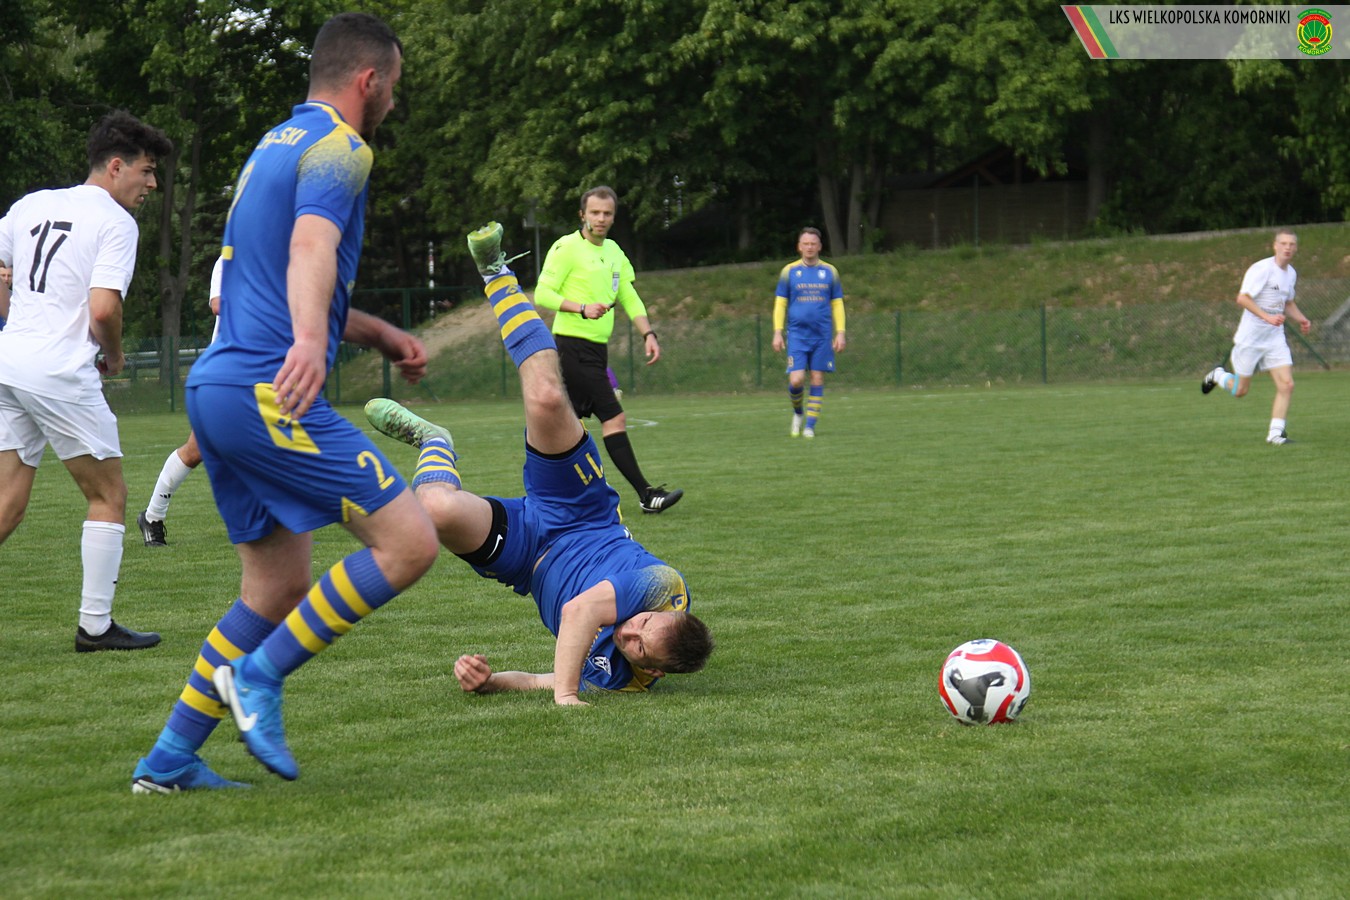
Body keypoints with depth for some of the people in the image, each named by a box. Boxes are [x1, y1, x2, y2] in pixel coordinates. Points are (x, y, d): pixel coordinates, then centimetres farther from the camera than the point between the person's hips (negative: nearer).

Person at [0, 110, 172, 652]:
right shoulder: (115, 222, -6)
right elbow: (103, 308, -16)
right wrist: (114, 355, 2)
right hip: (61, 374, -7)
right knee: (109, 496, 7)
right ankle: (95, 626, 8)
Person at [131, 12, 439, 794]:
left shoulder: (276, 145, 25)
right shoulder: (339, 148, -6)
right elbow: (311, 246, -28)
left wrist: (380, 334, 45)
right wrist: (310, 340, -46)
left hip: (217, 386, 10)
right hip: (268, 393, -10)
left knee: (279, 587, 15)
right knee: (409, 540, -11)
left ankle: (170, 759, 14)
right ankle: (260, 674, -9)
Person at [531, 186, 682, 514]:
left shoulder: (614, 251, 16)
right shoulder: (567, 247, -8)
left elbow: (629, 297, 19)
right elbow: (542, 293, -12)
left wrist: (648, 334, 6)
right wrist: (582, 309, -23)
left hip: (597, 350, 8)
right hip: (574, 347, -8)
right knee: (614, 418, -13)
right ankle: (646, 494, -15)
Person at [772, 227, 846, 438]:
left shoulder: (830, 271, 8)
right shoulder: (789, 271, 5)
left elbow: (837, 304, 10)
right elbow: (780, 303, 6)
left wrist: (840, 333, 2)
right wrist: (777, 332, -2)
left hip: (822, 336, 1)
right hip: (797, 335, -1)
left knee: (817, 380, -1)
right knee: (796, 380, -12)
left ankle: (810, 425, 5)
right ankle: (797, 412, 16)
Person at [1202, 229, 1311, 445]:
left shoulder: (1291, 274, 10)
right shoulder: (1261, 269, -16)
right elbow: (1242, 298, -22)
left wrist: (1301, 320, 7)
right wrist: (1267, 316, -31)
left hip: (1275, 338, 6)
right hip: (1250, 338, -6)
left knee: (1287, 385, -9)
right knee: (1240, 390, 4)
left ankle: (1276, 433, 0)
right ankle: (1217, 375, 36)